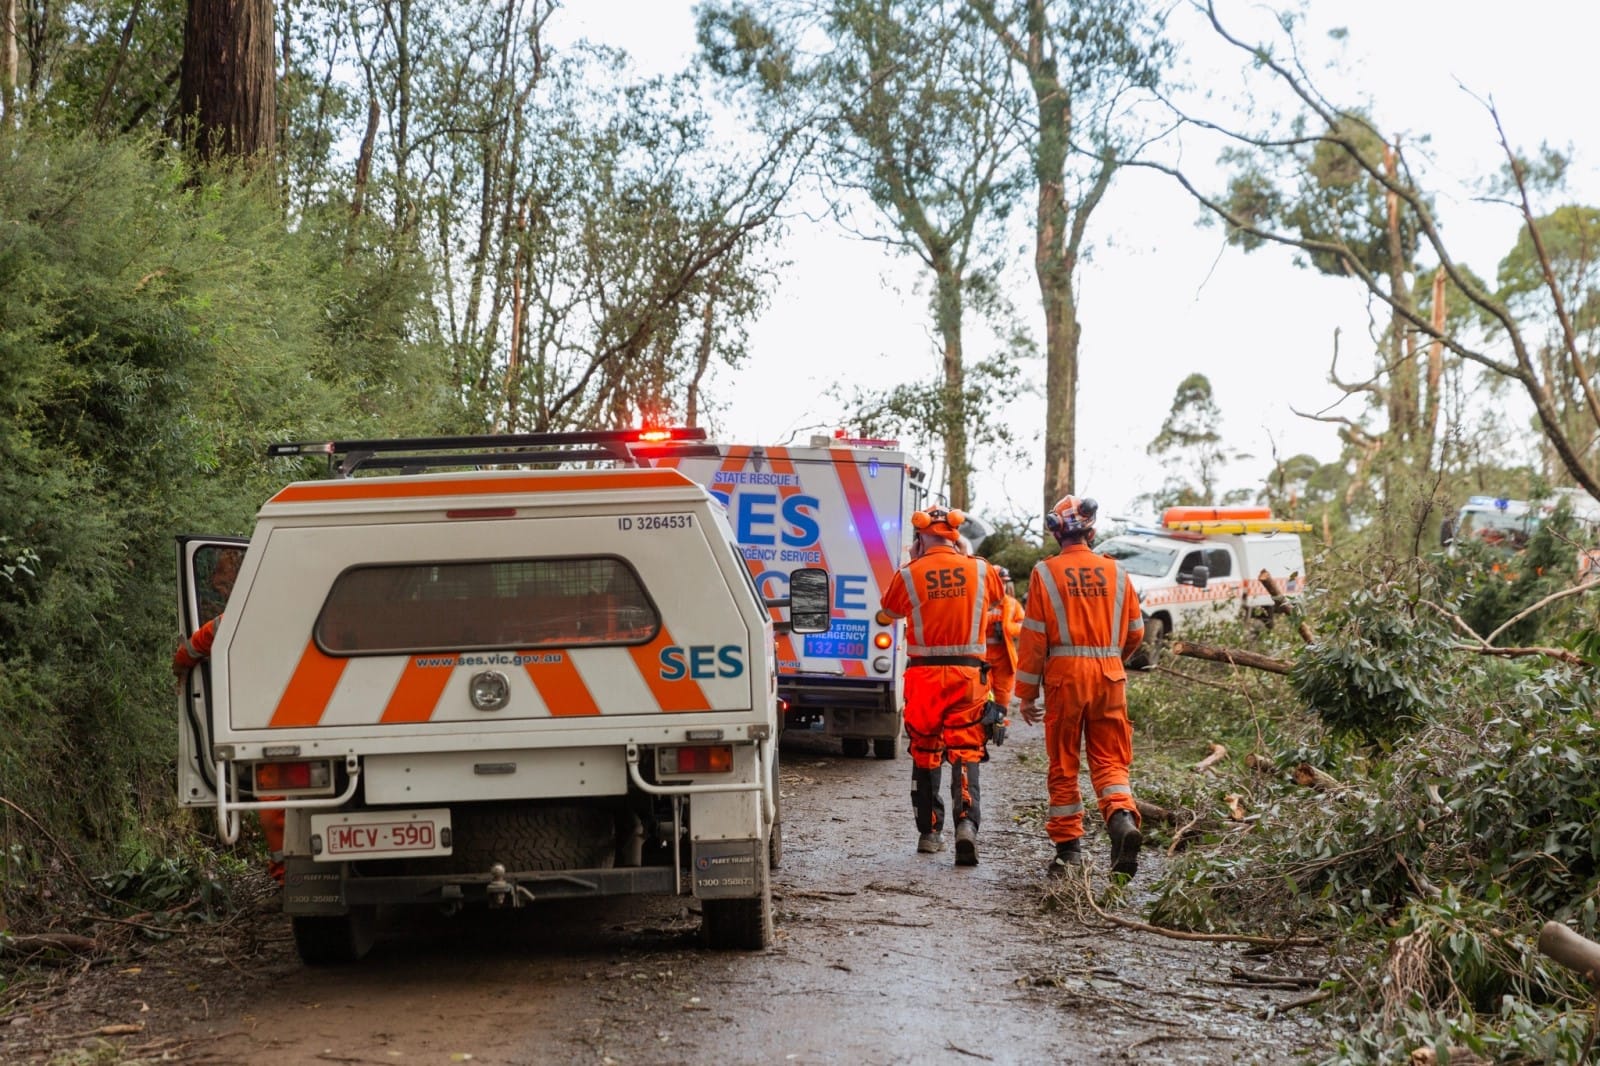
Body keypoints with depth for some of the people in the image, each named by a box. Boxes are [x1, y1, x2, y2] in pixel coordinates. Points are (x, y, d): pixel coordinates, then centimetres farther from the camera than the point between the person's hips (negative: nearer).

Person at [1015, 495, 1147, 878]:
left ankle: (1069, 846, 12)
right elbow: (1135, 632, 13)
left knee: (1064, 764, 9)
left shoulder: (1046, 573, -4)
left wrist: (1027, 694, 2)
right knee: (1109, 759, 6)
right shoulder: (1116, 573, 5)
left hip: (1065, 677, -2)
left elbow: (1034, 638, -4)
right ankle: (1123, 817, -20)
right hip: (1109, 676, 2)